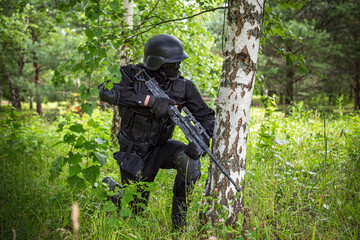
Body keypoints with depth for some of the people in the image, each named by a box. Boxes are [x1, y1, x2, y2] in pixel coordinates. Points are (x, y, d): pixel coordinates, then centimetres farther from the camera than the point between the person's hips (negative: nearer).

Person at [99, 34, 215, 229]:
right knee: (134, 208, 3)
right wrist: (150, 100, -43)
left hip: (160, 147, 3)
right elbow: (105, 92, -38)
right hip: (135, 153, -2)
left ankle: (178, 218, -10)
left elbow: (206, 116, -6)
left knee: (190, 160, -29)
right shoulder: (133, 76, -19)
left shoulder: (183, 86, -12)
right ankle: (108, 186, 37)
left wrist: (200, 139, -29)